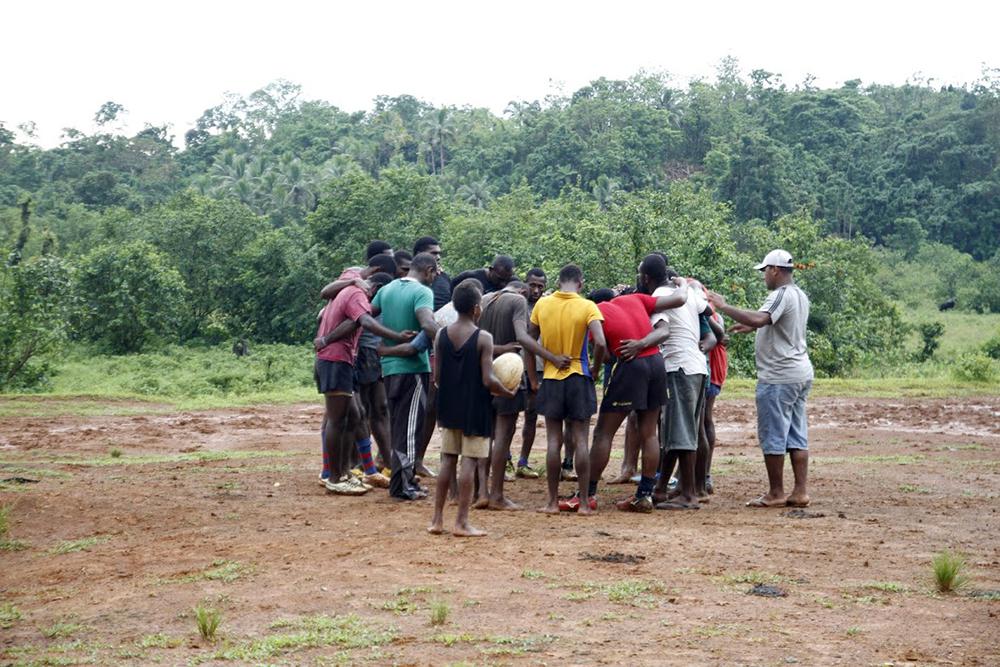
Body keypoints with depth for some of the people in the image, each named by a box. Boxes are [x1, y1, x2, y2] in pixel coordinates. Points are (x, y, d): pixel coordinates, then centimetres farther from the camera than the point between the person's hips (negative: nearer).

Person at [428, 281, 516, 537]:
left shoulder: (442, 335, 1)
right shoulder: (483, 338, -13)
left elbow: (437, 377, 2)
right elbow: (488, 380, -17)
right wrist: (508, 393, 1)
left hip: (449, 408, 5)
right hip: (475, 410, -5)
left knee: (448, 461, 12)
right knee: (469, 463, 0)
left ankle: (437, 519, 15)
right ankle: (461, 522, 1)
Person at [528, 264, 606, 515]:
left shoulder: (542, 304, 1)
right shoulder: (587, 307, -8)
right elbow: (600, 343, -19)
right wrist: (595, 369, -4)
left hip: (551, 378, 2)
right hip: (578, 378, -2)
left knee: (554, 441, 6)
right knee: (581, 440, 3)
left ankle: (553, 501, 8)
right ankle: (583, 501, 4)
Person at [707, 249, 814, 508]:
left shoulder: (781, 295, -16)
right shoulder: (800, 295, 16)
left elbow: (759, 319, -32)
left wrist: (724, 307, -23)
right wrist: (751, 327, 28)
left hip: (779, 376, -10)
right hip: (801, 373, 10)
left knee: (773, 436, -2)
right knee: (797, 435, 10)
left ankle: (776, 493, 2)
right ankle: (800, 491, 10)